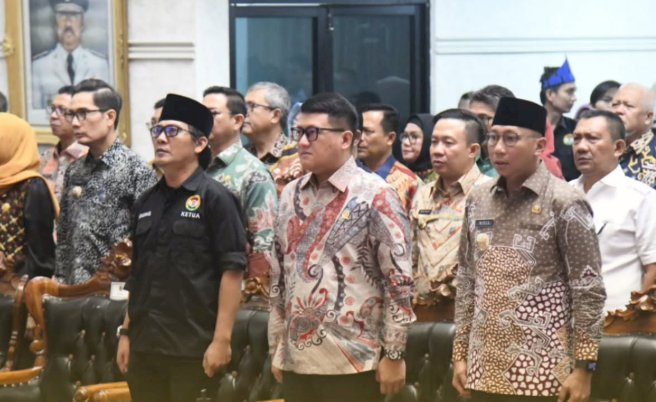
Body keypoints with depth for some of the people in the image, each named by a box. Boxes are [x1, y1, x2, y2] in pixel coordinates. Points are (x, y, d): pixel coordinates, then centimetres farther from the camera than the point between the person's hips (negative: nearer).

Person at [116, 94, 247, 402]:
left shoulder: (215, 198, -6)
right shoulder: (146, 203, 14)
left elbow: (232, 271, -11)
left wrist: (221, 340, -16)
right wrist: (126, 333, 14)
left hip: (194, 349, -6)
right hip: (144, 346, 6)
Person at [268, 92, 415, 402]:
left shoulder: (375, 197, -8)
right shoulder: (291, 195, 11)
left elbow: (399, 281, -9)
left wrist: (394, 354, -11)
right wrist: (276, 348, 14)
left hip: (352, 360, -6)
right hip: (296, 358, 6)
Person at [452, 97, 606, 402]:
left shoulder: (564, 203, -7)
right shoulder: (478, 200, 9)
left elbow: (588, 290, -8)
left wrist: (583, 368, -12)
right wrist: (460, 354, 10)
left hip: (541, 371, -5)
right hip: (484, 368, 5)